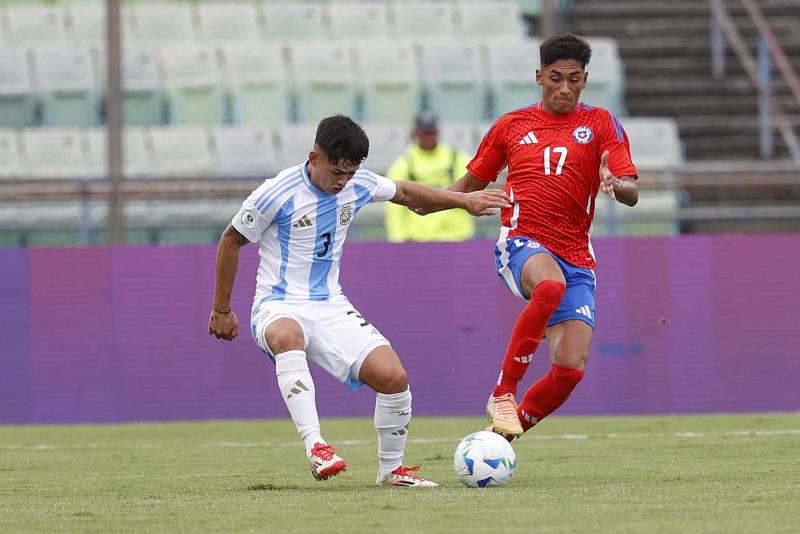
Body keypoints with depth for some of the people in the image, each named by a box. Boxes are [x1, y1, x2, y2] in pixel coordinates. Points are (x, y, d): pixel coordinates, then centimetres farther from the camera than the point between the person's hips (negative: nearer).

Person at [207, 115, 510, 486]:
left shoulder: (357, 185, 0)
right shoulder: (278, 193, -15)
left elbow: (404, 193, 22)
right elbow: (230, 241, -2)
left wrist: (464, 200, 21)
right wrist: (221, 310, 4)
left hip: (331, 306, 5)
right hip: (280, 307, -5)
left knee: (393, 376, -16)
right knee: (288, 336, -44)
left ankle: (391, 469, 7)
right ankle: (316, 446, -49)